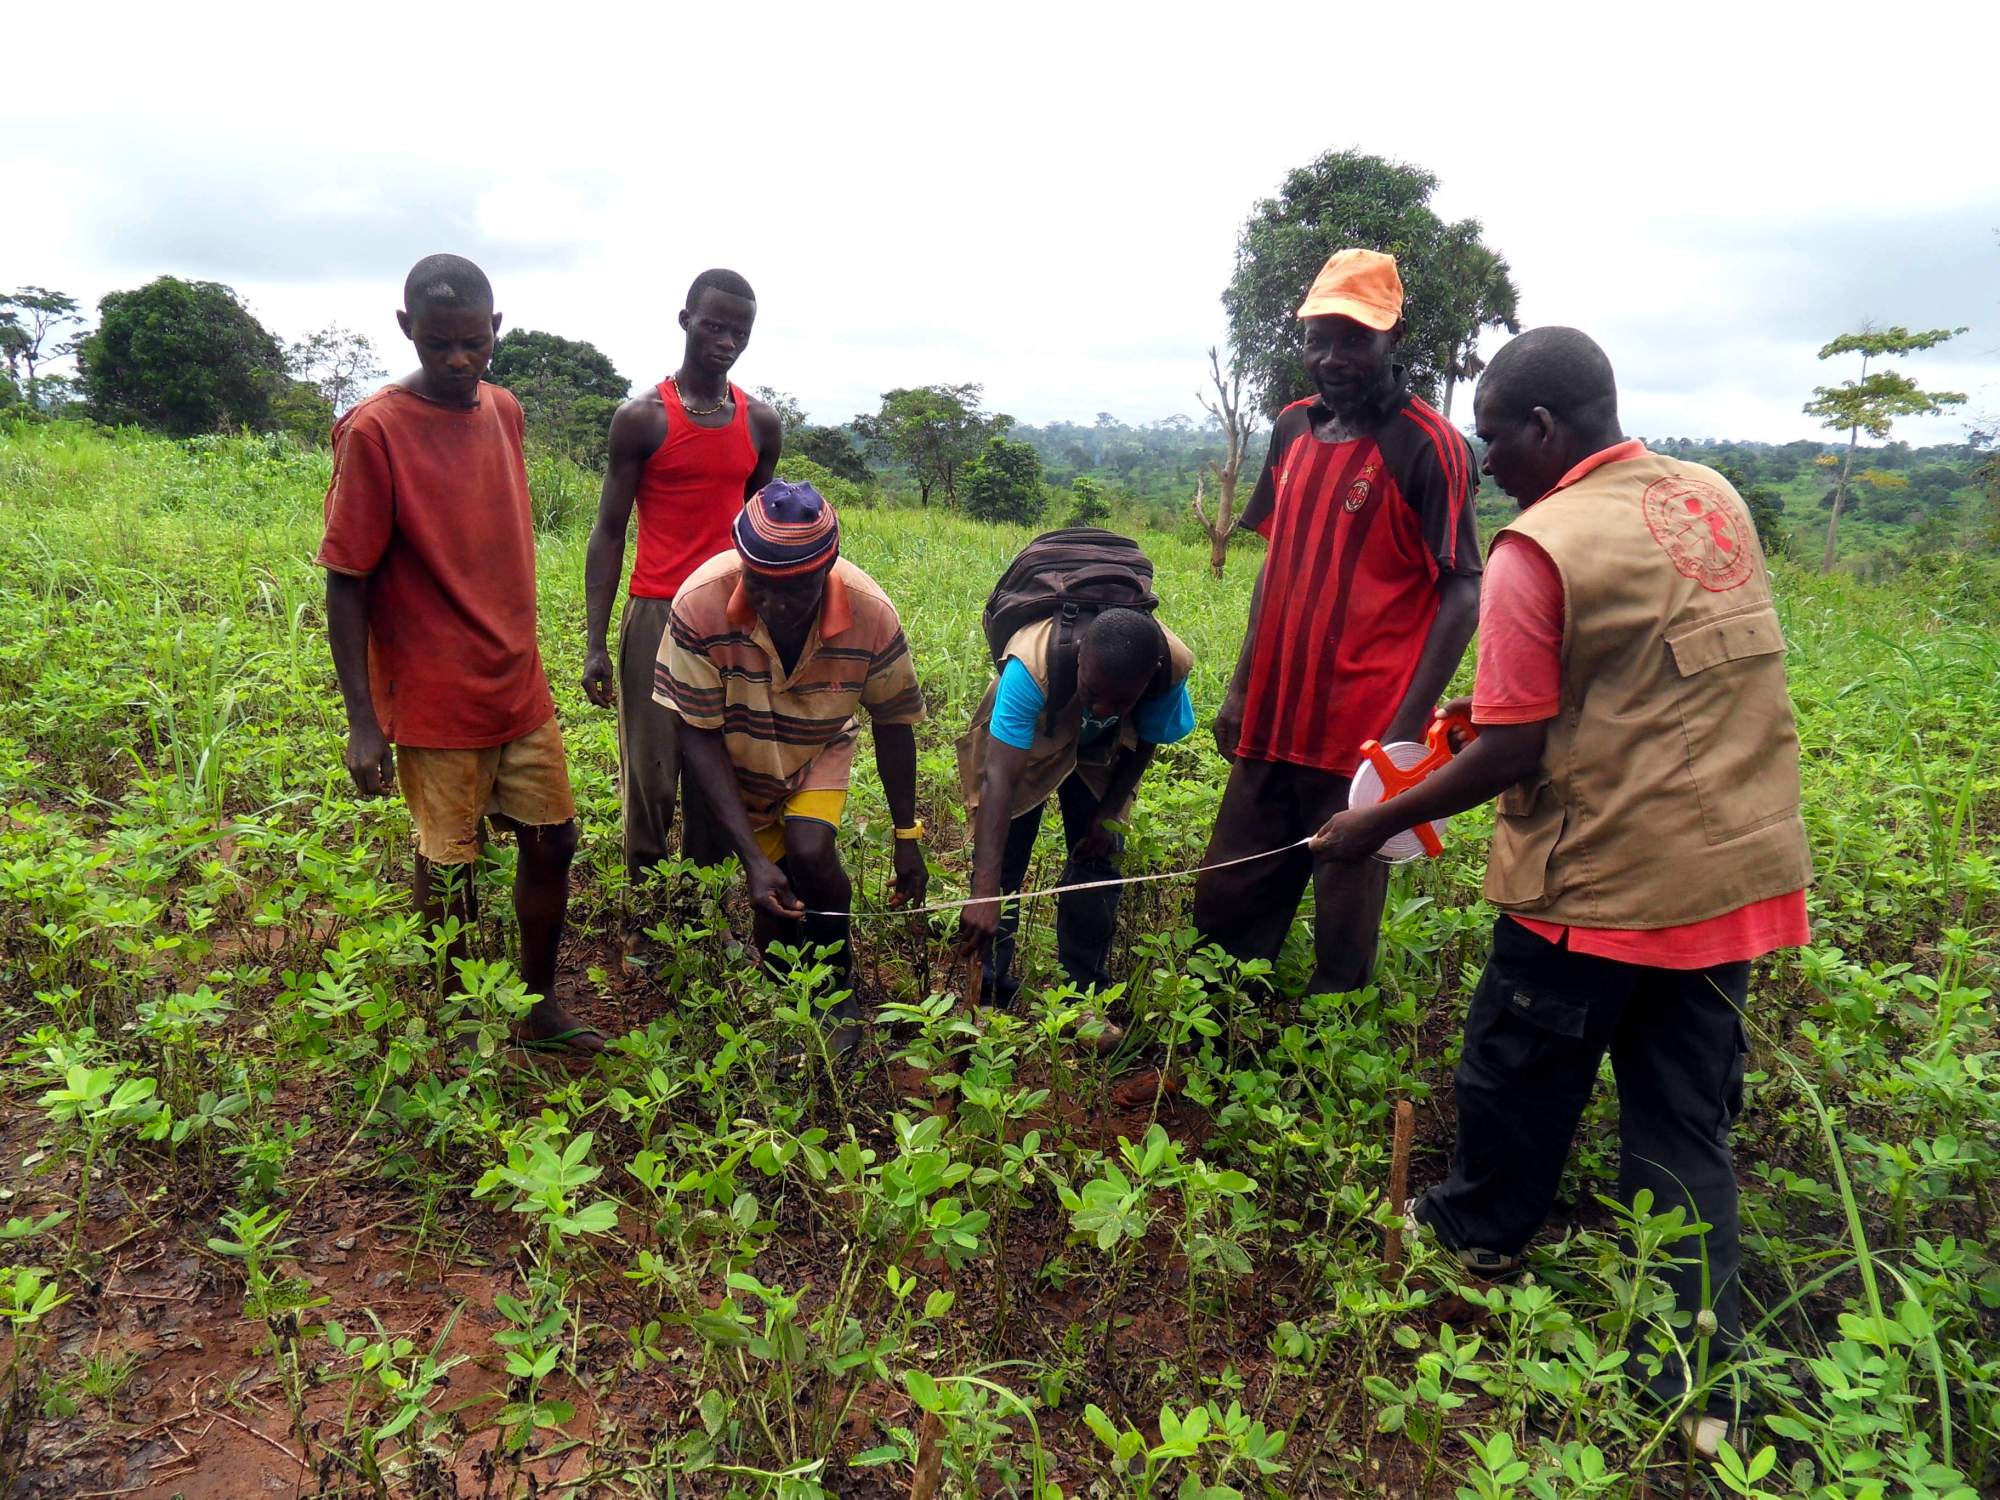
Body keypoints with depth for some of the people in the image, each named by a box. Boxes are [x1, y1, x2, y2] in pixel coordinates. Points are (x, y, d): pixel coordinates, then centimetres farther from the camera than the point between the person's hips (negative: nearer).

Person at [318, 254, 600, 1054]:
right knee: (449, 869, 7)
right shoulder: (374, 431, -15)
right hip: (436, 703, -6)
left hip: (518, 686, 6)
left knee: (552, 840, 11)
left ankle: (540, 1005, 28)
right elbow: (347, 583, -13)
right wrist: (363, 721, -16)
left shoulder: (503, 410, 4)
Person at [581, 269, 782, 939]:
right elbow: (608, 533, 0)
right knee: (650, 777, 1)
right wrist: (594, 644, -6)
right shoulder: (641, 418, -1)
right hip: (656, 617, -3)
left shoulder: (761, 424, 10)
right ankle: (642, 920, 13)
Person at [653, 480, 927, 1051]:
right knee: (774, 907, -4)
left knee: (810, 851, -25)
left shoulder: (871, 613, -30)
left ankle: (837, 992, 1)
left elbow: (892, 721, -13)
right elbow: (697, 732, -25)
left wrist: (907, 837, -8)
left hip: (821, 750, 0)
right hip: (736, 762, 0)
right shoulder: (701, 603, -34)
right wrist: (752, 858, -31)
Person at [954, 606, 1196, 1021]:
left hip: (1098, 754, 3)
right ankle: (990, 994, 10)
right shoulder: (1032, 664, -46)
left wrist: (1109, 815, -14)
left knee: (1097, 864, -1)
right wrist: (985, 894, -55)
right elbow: (999, 776, -50)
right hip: (1019, 744, -2)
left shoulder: (1171, 668, -34)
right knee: (1002, 860, -7)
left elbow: (1143, 743, -12)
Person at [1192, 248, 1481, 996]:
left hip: (1361, 737, -6)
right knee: (1225, 911, 14)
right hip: (1272, 724, 7)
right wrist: (1241, 689, 14)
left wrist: (1407, 729, -17)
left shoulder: (1428, 446, -9)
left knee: (1342, 938, 6)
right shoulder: (1293, 429, 11)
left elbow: (1462, 591, -10)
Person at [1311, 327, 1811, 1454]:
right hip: (1735, 866, 7)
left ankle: (1480, 1234, 43)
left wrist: (1379, 824, -6)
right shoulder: (1714, 498, 5)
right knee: (1687, 1113, 17)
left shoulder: (1539, 549, -19)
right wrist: (1507, 705, 17)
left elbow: (1511, 756, -18)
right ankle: (1698, 1368, 25)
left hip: (1600, 880, -7)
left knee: (1522, 1070, 18)